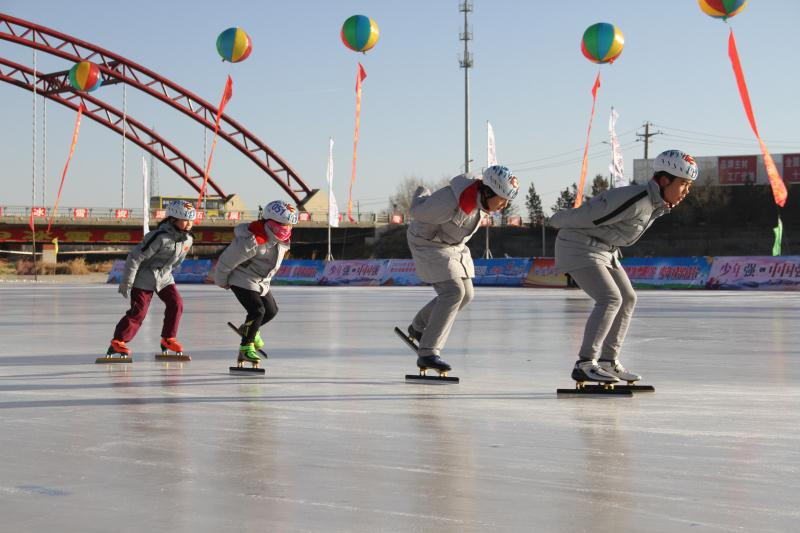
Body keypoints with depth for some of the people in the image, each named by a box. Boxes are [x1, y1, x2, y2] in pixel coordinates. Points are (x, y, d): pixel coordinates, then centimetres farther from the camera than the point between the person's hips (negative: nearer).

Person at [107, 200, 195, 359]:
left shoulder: (187, 240, -4)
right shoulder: (160, 237, -28)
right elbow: (135, 256, -24)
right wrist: (126, 282, -20)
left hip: (164, 277, 7)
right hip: (144, 277, -7)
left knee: (176, 303, -5)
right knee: (139, 311, -9)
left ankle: (168, 339, 10)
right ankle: (117, 342, 3)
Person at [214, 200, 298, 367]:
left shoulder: (283, 238, -7)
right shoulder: (252, 241, -34)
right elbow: (227, 261, -24)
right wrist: (221, 281, -8)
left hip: (261, 282, 9)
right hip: (241, 280, -9)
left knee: (271, 310, 16)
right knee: (257, 310, -20)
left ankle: (248, 329, 42)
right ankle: (246, 348, -8)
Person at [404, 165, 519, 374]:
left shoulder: (480, 194, -11)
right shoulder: (450, 202, -36)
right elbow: (418, 211, -18)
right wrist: (421, 194, 1)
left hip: (454, 246, 9)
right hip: (428, 243, -9)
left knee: (466, 294, 11)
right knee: (453, 291, -20)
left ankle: (418, 328, 31)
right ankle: (427, 353, -17)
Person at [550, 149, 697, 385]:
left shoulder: (660, 204, 3)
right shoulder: (635, 200, -29)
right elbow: (587, 216, -22)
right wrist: (558, 221, -7)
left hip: (605, 249, 10)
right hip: (579, 245, -10)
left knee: (627, 298, 9)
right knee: (610, 299, -20)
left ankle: (608, 361, 16)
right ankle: (584, 365, -19)